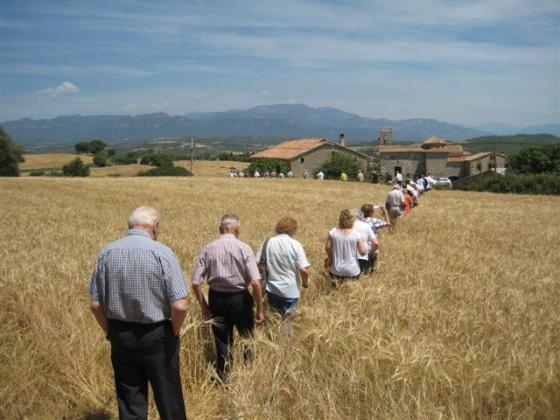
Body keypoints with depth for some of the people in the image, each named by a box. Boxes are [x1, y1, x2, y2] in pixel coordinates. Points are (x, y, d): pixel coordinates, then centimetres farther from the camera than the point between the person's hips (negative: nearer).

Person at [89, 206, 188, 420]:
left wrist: (112, 333, 12)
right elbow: (180, 305, -19)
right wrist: (174, 331, -1)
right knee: (168, 398, 14)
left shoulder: (107, 253, -3)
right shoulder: (162, 253, -16)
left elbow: (95, 304, -1)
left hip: (120, 336, 4)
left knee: (130, 402, 15)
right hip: (156, 335, -4)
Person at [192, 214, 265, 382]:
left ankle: (223, 381, 24)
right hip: (239, 299, -2)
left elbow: (195, 283, -6)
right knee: (248, 339, 19)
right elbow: (255, 282, -17)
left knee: (222, 342, 15)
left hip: (217, 299, 2)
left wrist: (204, 306, 5)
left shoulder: (208, 249, -4)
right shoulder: (243, 248, -11)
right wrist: (260, 310, -10)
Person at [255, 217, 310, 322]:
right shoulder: (295, 244, -12)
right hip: (290, 291, -3)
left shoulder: (267, 242, -4)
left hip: (271, 289, 3)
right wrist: (305, 282, 2)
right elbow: (304, 270, -18)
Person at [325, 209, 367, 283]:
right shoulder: (356, 235, -15)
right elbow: (363, 252, -10)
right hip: (352, 272, 0)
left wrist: (330, 257, 16)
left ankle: (337, 279, 5)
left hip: (336, 271, 0)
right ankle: (349, 279, 3)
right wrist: (363, 243, 9)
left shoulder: (333, 232, -11)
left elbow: (327, 248, -3)